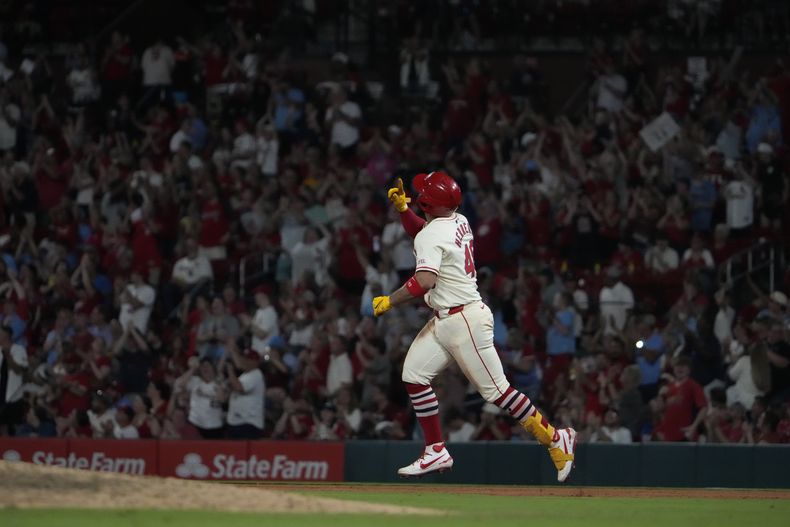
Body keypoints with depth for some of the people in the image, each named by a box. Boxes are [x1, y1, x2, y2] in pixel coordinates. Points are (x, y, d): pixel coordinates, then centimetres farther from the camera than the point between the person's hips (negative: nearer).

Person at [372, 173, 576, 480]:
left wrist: (389, 302, -20)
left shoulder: (432, 236, -19)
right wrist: (402, 209, 14)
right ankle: (436, 452, 6)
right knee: (414, 375, 5)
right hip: (444, 322, 10)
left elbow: (424, 282, -32)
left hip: (465, 322, -10)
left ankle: (555, 439, 2)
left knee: (495, 390, -6)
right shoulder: (459, 223, 9)